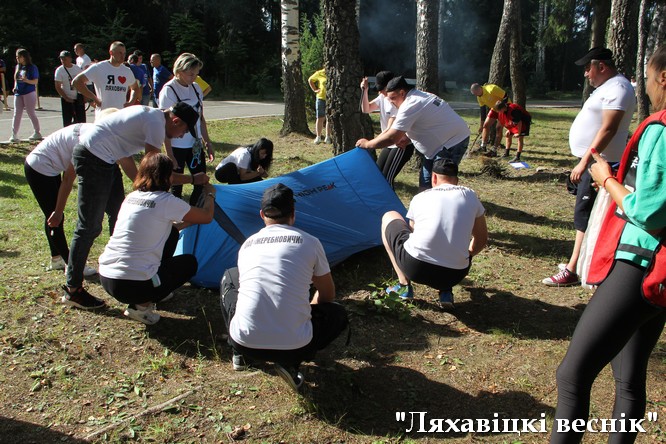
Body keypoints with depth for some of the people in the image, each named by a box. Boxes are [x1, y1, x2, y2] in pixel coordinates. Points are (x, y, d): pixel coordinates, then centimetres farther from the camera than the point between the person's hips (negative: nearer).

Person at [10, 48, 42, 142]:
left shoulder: (32, 67, -6)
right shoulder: (18, 67, 14)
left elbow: (35, 81, -9)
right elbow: (16, 79, 22)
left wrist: (27, 81, -26)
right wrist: (15, 87, 5)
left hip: (29, 93, -6)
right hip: (18, 93, 6)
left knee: (31, 113, -2)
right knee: (17, 114, 2)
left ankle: (37, 133, 10)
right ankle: (14, 135, 2)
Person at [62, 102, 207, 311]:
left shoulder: (150, 114, 12)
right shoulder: (156, 125, -18)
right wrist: (193, 179, -8)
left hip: (106, 159, 11)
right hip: (92, 159, -11)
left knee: (119, 214, 17)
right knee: (90, 226, -7)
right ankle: (72, 290, 1)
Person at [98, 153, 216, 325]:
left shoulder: (131, 197, 10)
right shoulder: (166, 201, -11)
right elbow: (207, 216, 3)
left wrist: (186, 221, 37)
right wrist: (210, 194, 23)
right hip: (133, 287, -7)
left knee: (169, 232, 20)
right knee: (190, 262, 18)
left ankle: (141, 300, 25)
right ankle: (142, 306, 2)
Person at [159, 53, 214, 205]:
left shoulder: (195, 88, 8)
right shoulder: (169, 90, -11)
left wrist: (208, 143, 14)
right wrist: (169, 154, -16)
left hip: (195, 145, 6)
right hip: (177, 147, -6)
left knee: (202, 183, 8)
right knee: (176, 188, 3)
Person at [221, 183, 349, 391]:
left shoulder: (247, 244, 12)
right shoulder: (310, 242, 4)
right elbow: (327, 294, 17)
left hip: (245, 342, 4)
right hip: (294, 346, -4)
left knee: (228, 285, 32)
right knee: (338, 314, 25)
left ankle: (240, 354, 22)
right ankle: (290, 363, 5)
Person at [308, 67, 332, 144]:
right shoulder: (319, 73, 2)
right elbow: (310, 80, 17)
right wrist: (315, 89, 7)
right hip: (321, 98, 0)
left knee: (329, 119, 5)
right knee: (320, 118, 3)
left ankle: (328, 137, 11)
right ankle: (318, 137, 9)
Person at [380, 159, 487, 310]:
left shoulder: (420, 197, 12)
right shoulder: (470, 195, 13)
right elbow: (482, 239, 21)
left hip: (414, 268, -2)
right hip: (455, 275, 2)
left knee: (389, 217, 23)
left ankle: (404, 285, 19)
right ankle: (446, 291, 11)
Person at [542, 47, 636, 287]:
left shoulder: (617, 88, -15)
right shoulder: (607, 87, 18)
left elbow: (608, 129, -25)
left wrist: (584, 162, -28)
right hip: (591, 161, 11)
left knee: (584, 215, -9)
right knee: (586, 214, 15)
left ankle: (573, 271, -6)